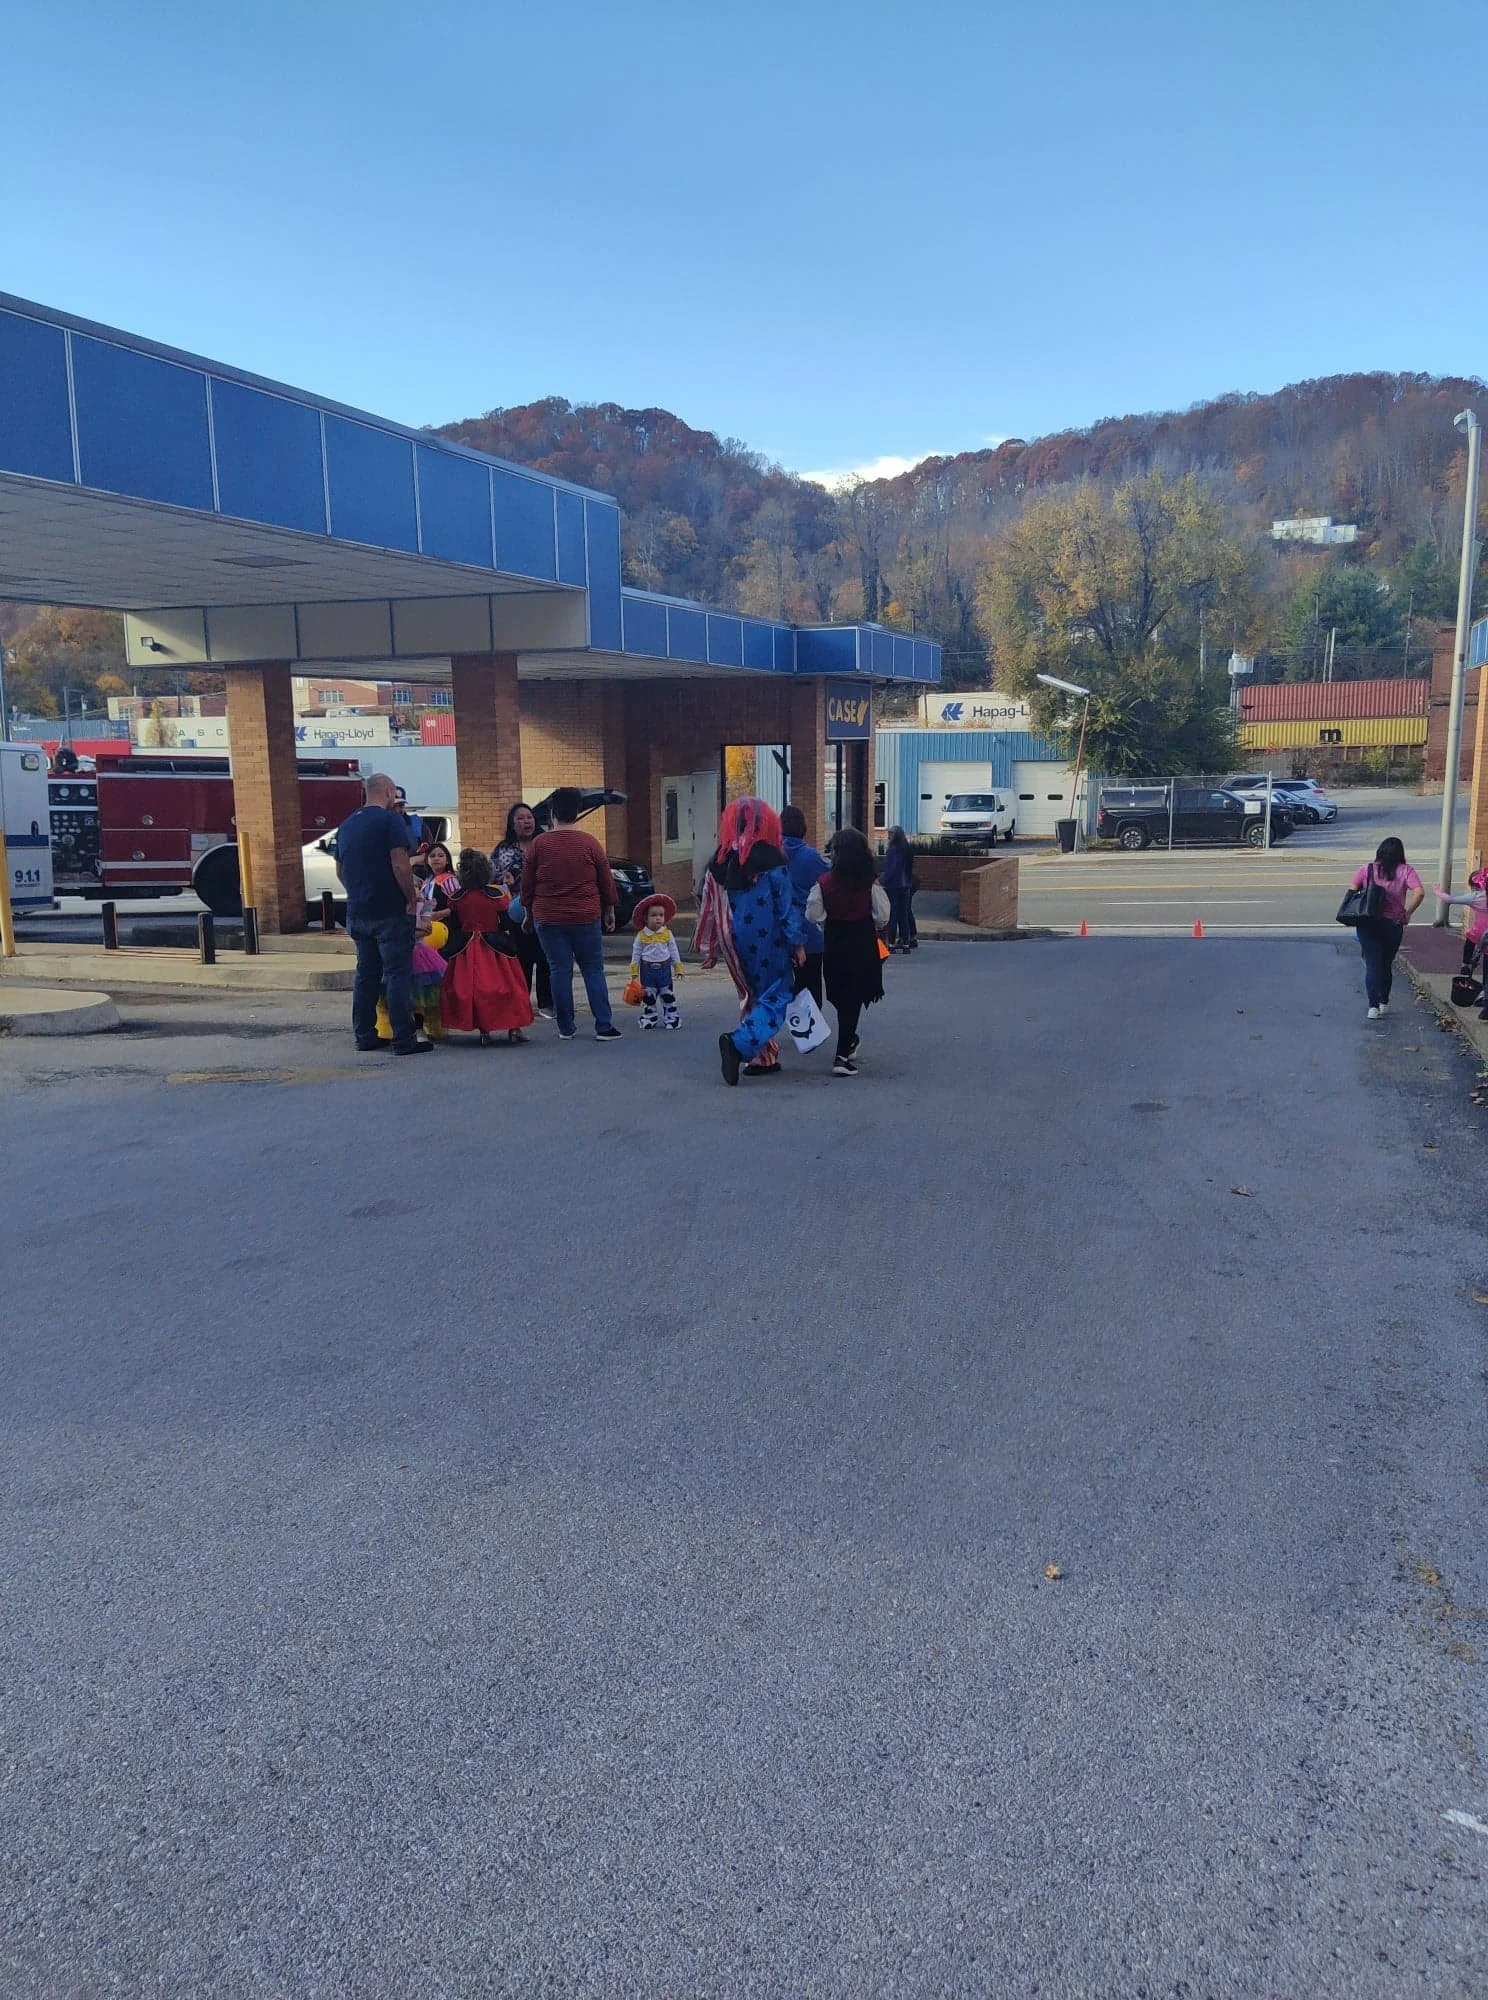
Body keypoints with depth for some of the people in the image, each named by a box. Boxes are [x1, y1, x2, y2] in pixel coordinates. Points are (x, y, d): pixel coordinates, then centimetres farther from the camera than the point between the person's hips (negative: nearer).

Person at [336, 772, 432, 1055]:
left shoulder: (346, 825, 14)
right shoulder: (391, 820, -10)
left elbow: (340, 870, 22)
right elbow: (400, 865, -19)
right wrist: (413, 898, -10)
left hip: (357, 912, 7)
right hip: (390, 912, -7)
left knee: (366, 973, 14)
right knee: (398, 974, -5)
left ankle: (364, 1036, 17)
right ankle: (404, 1039, -5)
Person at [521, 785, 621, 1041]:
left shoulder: (539, 844, -4)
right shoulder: (590, 843, -3)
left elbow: (527, 883, 3)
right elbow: (606, 881, 4)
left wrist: (528, 912, 16)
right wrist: (609, 910, 17)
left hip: (548, 919, 0)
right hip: (586, 917, 0)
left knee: (560, 970, 5)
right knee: (593, 970, 5)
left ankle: (566, 1028, 8)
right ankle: (604, 1027, 1)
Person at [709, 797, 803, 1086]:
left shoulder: (721, 861, 3)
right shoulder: (770, 858, -12)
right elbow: (786, 904, -10)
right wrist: (797, 942, -3)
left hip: (740, 940, 6)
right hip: (769, 940, -6)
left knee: (755, 995, 19)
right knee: (777, 996, -1)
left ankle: (760, 1057, 20)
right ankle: (739, 1043, -20)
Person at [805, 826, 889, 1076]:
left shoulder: (825, 882, -9)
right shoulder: (871, 883, -12)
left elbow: (814, 915, -7)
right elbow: (882, 916, -9)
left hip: (834, 945, 2)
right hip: (862, 944, -2)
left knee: (841, 997, 20)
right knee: (854, 999, 3)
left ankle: (849, 1043, 39)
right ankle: (843, 1056, -3)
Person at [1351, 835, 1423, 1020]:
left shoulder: (1367, 869, -1)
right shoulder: (1405, 870, -4)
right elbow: (1419, 893, -16)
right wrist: (1408, 913, -6)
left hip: (1367, 923, 0)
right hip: (1393, 924, 0)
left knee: (1372, 964, 2)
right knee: (1386, 964, 19)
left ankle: (1373, 1005, -11)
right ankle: (1384, 1003, 29)